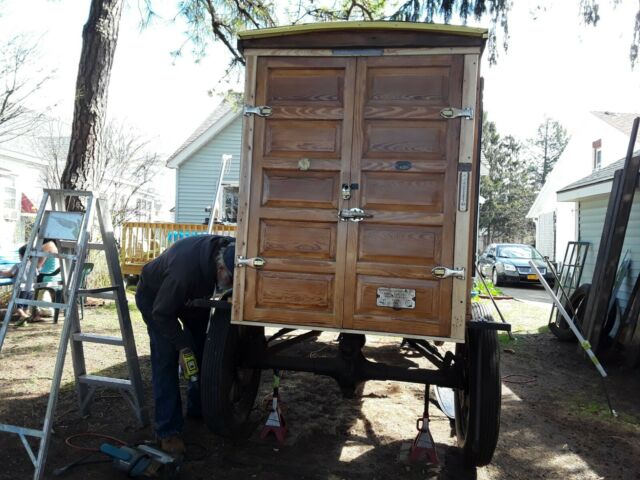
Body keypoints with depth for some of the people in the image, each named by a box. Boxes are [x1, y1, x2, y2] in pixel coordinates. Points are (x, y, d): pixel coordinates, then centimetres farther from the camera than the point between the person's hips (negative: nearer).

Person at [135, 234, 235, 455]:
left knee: (203, 350, 8)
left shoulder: (232, 251, -29)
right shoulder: (185, 269, -47)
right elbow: (161, 313, -30)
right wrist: (182, 345, -26)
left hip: (192, 294, 6)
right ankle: (169, 431, -6)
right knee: (166, 358, -13)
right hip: (154, 296, -6)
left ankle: (198, 408, 28)